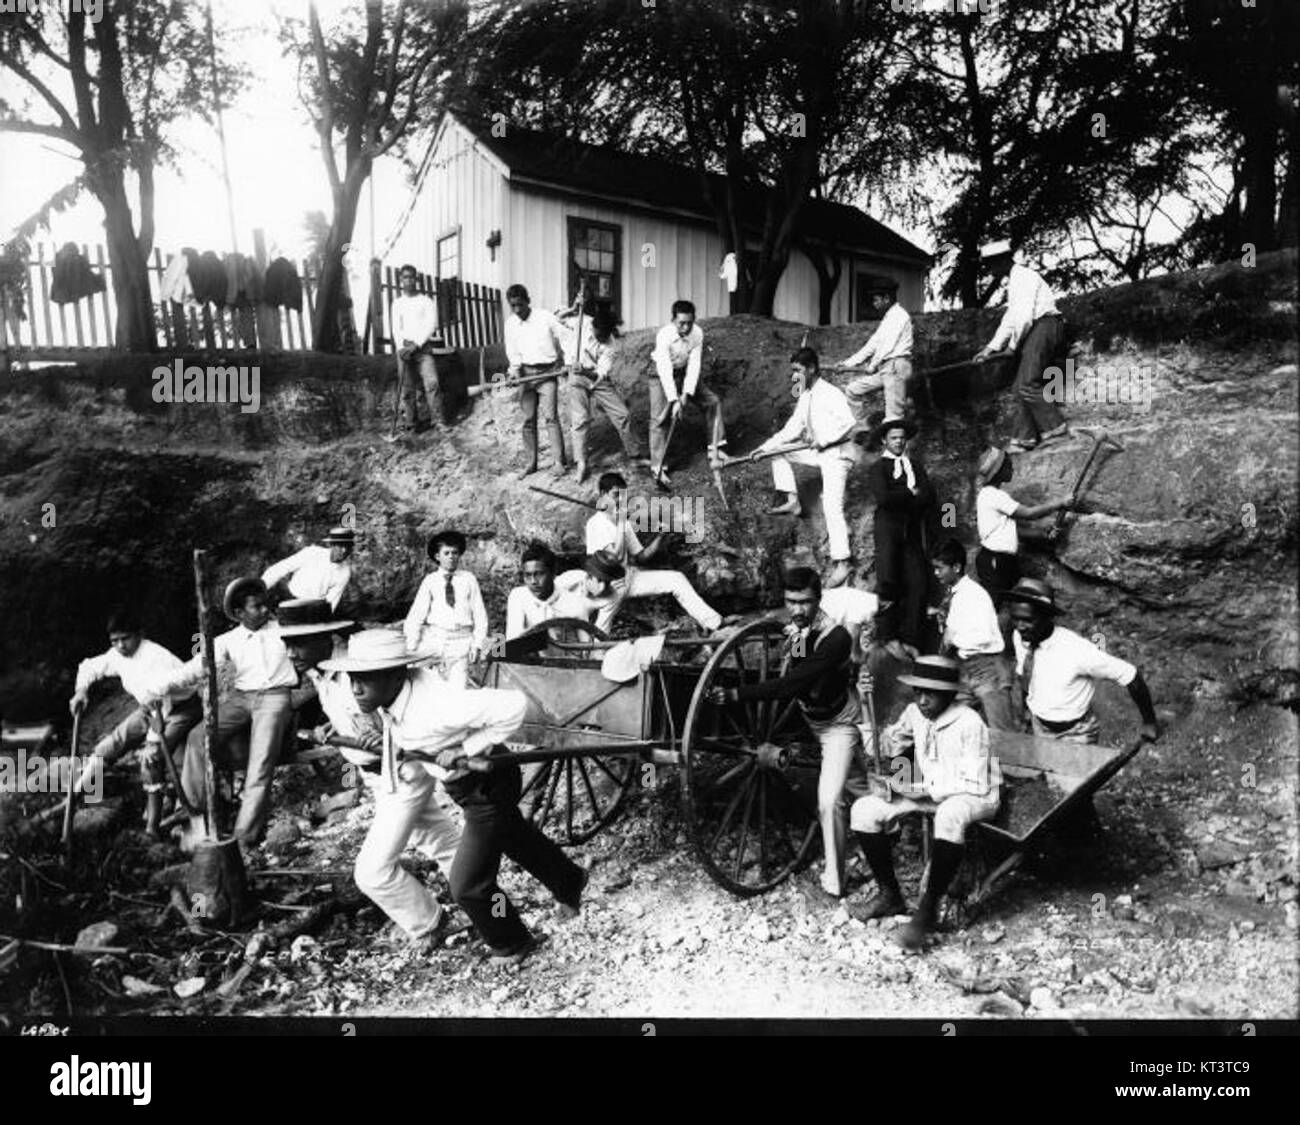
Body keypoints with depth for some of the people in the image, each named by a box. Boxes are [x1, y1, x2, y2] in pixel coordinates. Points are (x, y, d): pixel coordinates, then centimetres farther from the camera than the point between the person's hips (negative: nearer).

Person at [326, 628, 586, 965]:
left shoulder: (436, 705, -38)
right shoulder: (389, 702, -12)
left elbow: (513, 705, -40)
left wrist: (468, 748, -33)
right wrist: (384, 746, -19)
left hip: (489, 786, -9)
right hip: (462, 783, 9)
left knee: (468, 885, 2)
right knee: (517, 839, 30)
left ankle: (510, 946, 30)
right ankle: (569, 881, 57)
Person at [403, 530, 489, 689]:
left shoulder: (469, 579, 7)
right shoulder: (430, 581, 5)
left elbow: (479, 614, 7)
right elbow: (415, 615, 3)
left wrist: (477, 645, -1)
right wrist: (412, 648, -4)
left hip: (462, 640, 0)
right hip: (434, 638, 0)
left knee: (458, 687, -6)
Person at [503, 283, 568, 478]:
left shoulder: (546, 317, -7)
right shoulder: (510, 323, 5)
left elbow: (563, 339, -1)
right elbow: (512, 350, 5)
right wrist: (515, 369, -11)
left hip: (547, 372, -4)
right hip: (525, 373, 4)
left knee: (550, 416, -11)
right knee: (528, 419, 5)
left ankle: (559, 462, -7)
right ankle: (530, 463, 12)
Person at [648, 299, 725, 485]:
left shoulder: (698, 333, -21)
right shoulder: (664, 335, -32)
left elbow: (694, 365, -20)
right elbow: (665, 371, -34)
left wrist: (686, 394, -28)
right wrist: (674, 400, -38)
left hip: (685, 372, 5)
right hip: (662, 374, -5)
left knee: (713, 401, 2)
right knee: (660, 418, -12)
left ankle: (715, 448, 16)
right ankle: (657, 468, -7)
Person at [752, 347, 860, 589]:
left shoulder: (830, 393, -17)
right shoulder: (805, 397, 11)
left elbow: (848, 421, -30)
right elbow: (792, 428, 12)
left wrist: (823, 439, -26)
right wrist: (765, 447, 5)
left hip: (837, 453, -9)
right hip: (818, 451, 9)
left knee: (832, 506, -18)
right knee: (778, 451, 11)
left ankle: (841, 562, -17)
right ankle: (791, 501, 11)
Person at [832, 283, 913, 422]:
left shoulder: (899, 315, -6)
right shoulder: (886, 319, 23)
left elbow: (888, 345, -12)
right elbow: (872, 345, 22)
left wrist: (873, 365, -3)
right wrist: (847, 363, 18)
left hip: (896, 365, -10)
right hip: (883, 368, 10)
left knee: (893, 414, -12)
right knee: (852, 390, 8)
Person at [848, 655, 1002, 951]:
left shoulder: (969, 724, -20)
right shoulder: (914, 713, -1)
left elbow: (975, 784, -19)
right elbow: (885, 746, 13)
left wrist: (924, 790, -24)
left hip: (975, 796, -6)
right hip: (927, 792, 7)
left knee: (950, 815, -44)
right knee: (863, 809, -12)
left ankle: (929, 907, -27)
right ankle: (889, 895, 2)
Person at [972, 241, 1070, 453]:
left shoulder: (1024, 277, -10)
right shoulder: (1013, 282, 21)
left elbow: (1024, 317, -18)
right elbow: (1010, 318, 23)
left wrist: (1012, 345, -8)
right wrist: (991, 347, 16)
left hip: (1043, 326, -10)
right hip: (1034, 330, 10)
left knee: (1028, 384, -16)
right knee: (1023, 387, 7)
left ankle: (1055, 426, -11)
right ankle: (1025, 437, 9)